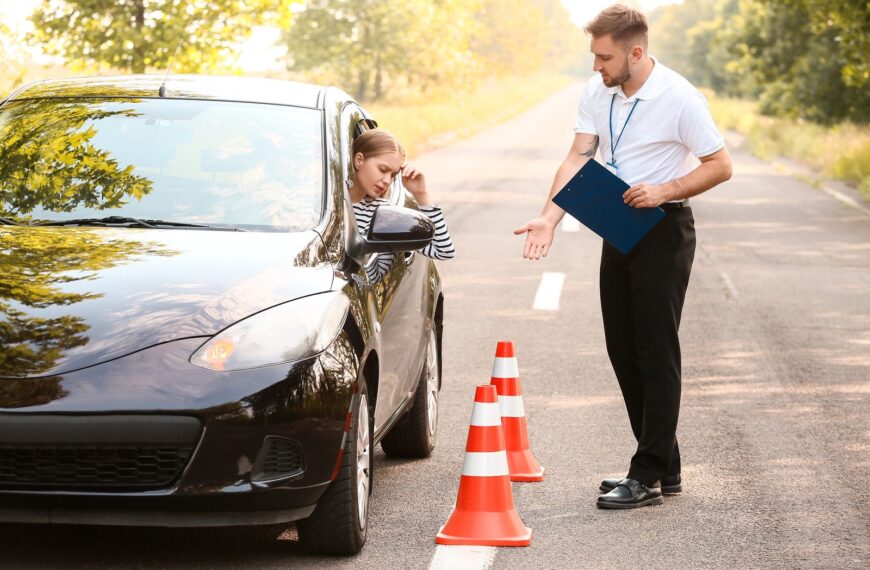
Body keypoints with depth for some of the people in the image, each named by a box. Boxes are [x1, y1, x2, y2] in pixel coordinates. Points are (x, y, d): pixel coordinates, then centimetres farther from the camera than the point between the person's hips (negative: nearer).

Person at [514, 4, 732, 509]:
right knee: (623, 350, 10)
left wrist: (664, 191, -22)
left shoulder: (680, 98, -16)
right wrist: (549, 218, -14)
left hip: (664, 229, -8)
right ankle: (664, 468, 20)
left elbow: (720, 166, -12)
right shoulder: (597, 92, 3)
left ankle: (650, 476, -3)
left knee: (656, 352, -7)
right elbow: (579, 158, -2)